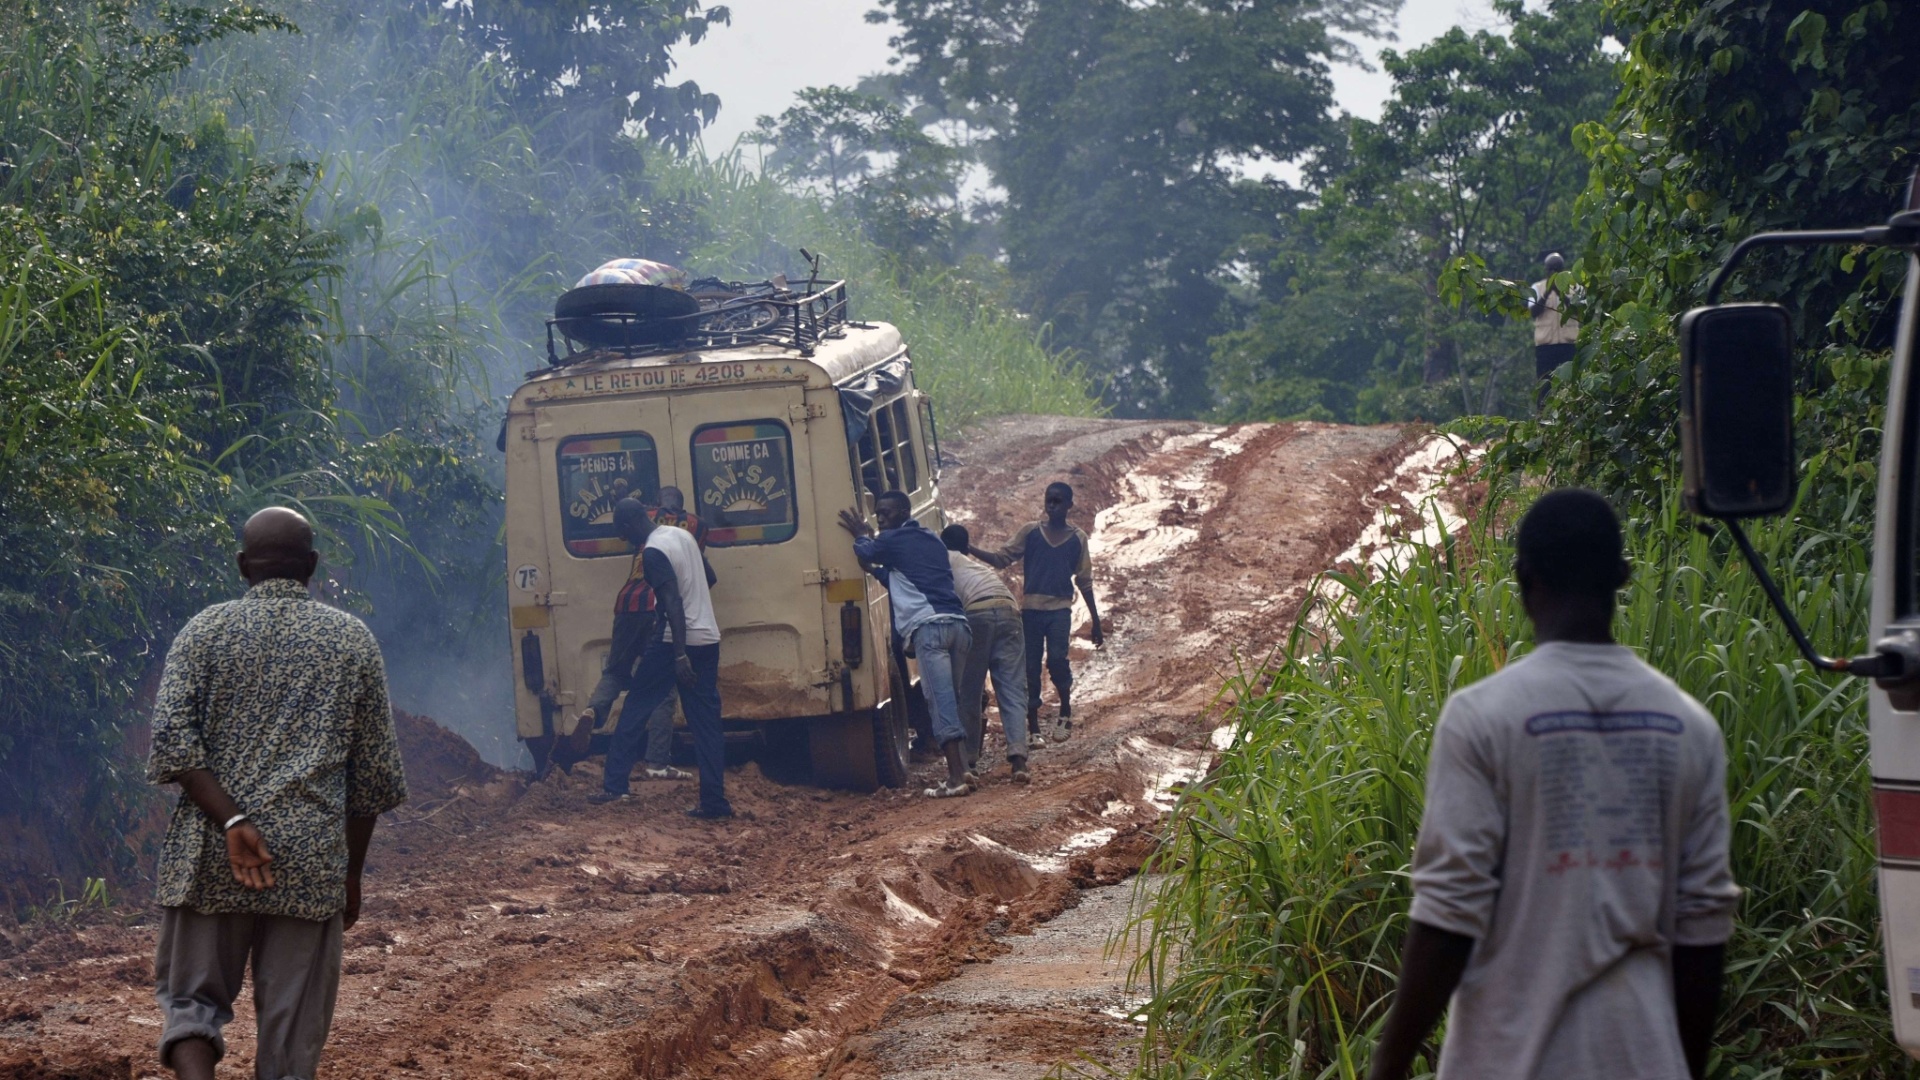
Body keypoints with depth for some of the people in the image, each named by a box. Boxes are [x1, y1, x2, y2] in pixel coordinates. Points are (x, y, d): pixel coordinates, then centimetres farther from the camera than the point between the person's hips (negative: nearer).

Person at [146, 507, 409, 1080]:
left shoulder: (207, 630, 4)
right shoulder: (354, 640, 7)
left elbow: (172, 741, -9)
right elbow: (374, 772, 8)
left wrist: (232, 822, -12)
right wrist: (353, 871, 16)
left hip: (210, 855, 0)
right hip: (312, 860, 0)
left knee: (192, 996, 9)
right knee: (292, 1031, 5)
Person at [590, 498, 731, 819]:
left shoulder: (653, 553, -15)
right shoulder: (683, 535, 11)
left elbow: (674, 602, -23)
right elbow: (709, 576, 24)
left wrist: (680, 655, -27)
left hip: (674, 643, -8)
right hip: (708, 639, 8)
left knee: (635, 709, 6)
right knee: (706, 723, 6)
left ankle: (614, 785, 8)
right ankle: (715, 802, 2)